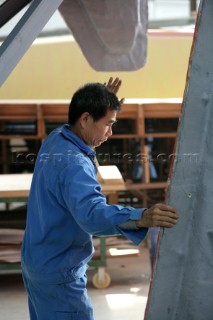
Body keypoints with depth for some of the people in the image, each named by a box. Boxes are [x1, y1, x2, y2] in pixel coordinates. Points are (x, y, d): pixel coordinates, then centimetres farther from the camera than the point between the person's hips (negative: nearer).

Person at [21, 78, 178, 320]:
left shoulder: (54, 138, 1)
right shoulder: (74, 164, -29)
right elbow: (92, 213, -45)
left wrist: (104, 99, 20)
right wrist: (141, 218, -60)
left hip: (35, 261, 10)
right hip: (58, 272, -10)